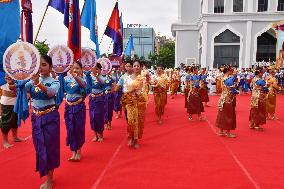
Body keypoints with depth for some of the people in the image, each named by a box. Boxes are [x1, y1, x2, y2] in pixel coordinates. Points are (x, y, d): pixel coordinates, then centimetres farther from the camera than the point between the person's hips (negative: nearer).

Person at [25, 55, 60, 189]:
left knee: (49, 146, 1)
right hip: (36, 117, 5)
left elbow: (51, 92, -31)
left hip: (50, 117, -4)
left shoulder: (54, 82, -10)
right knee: (39, 146, 12)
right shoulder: (33, 80, 5)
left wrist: (39, 84, -49)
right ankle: (46, 174, 29)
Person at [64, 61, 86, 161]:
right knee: (70, 129, 7)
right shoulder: (67, 79, 4)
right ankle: (73, 152, 18)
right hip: (69, 107, 3)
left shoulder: (82, 79, -8)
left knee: (79, 128, 4)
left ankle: (78, 151, 21)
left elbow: (83, 85, -31)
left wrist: (76, 76, -49)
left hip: (79, 107, -3)